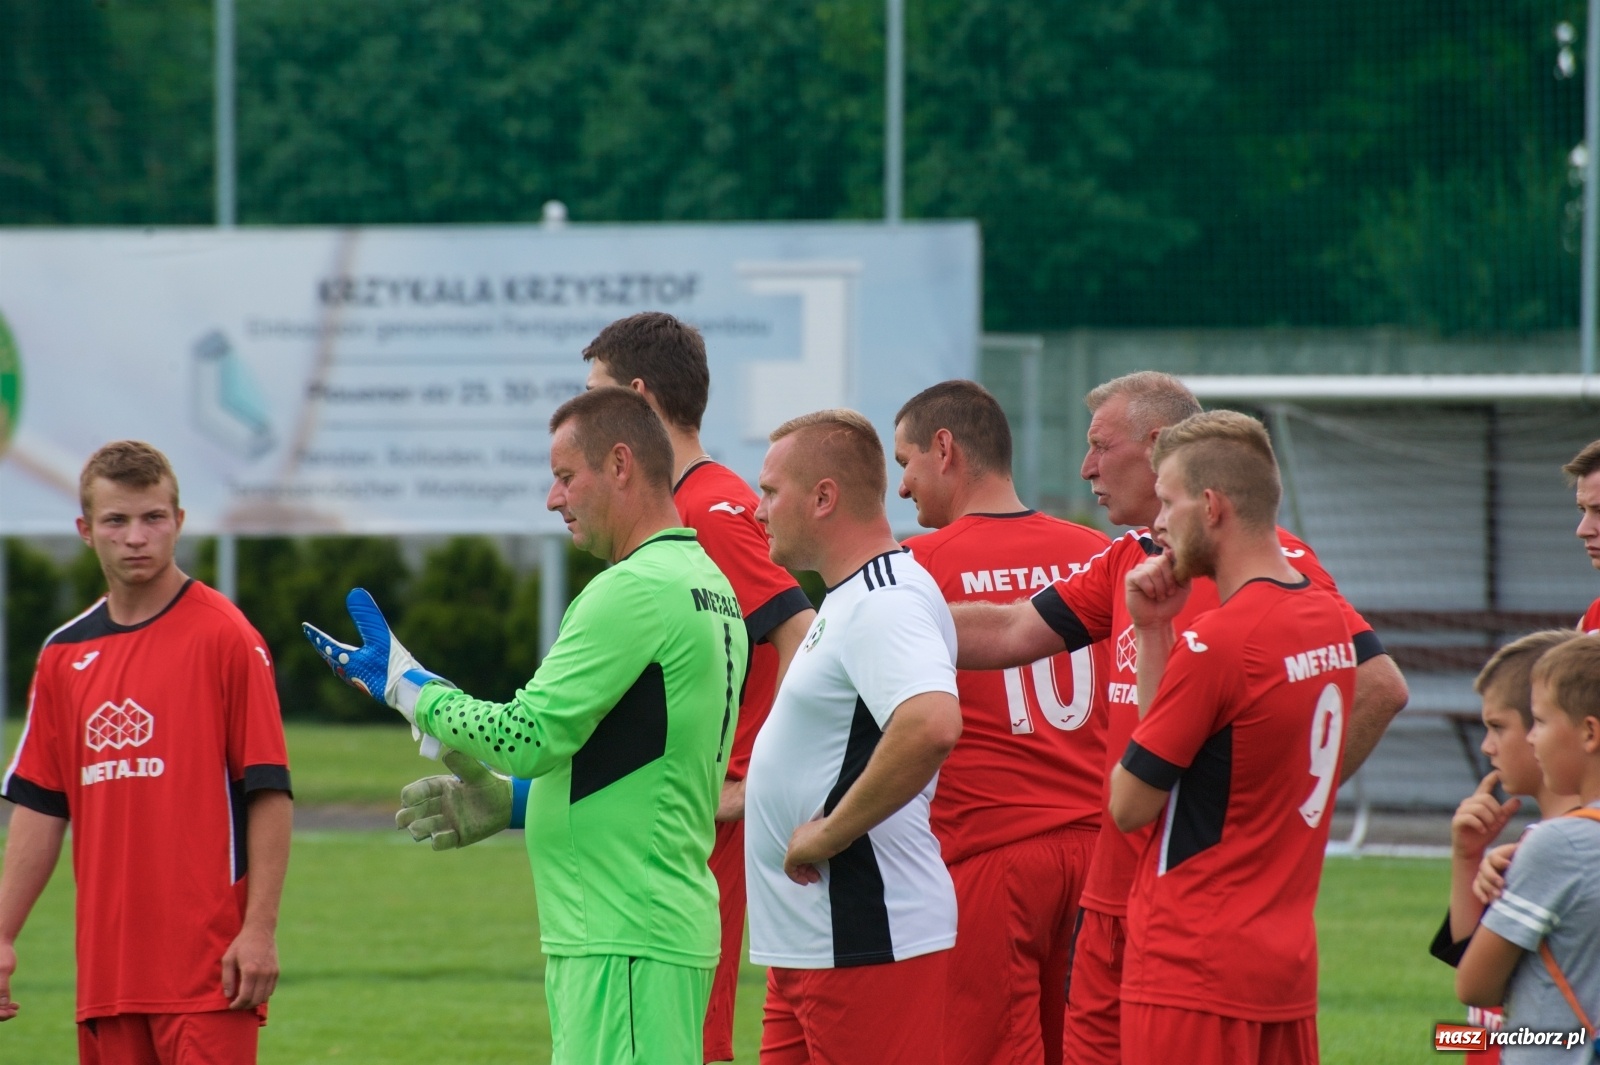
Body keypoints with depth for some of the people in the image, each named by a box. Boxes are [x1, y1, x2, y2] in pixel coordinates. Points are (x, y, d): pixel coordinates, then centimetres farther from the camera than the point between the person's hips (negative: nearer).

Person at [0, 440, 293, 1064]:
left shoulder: (225, 637, -4)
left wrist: (259, 928, -13)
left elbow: (268, 792, -7)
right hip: (106, 961, 5)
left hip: (207, 963, -5)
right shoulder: (64, 655, 12)